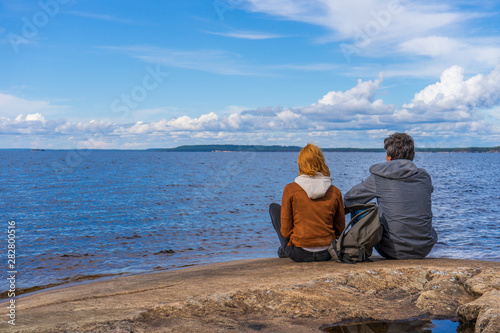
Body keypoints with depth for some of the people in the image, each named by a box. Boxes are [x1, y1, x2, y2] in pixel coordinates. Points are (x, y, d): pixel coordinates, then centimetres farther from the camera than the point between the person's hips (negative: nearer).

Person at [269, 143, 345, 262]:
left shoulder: (290, 189, -10)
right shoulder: (335, 192, -3)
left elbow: (285, 230, -6)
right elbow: (340, 230, 6)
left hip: (299, 254, -3)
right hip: (326, 255, 3)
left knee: (274, 207, 19)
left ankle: (285, 249, 30)